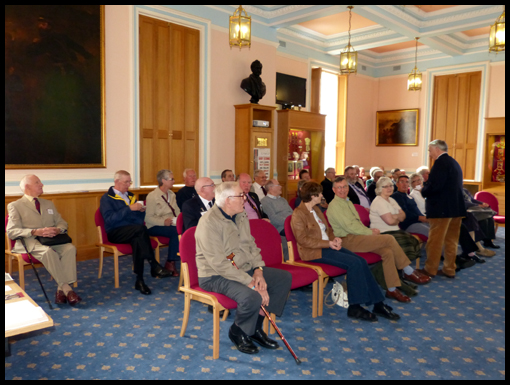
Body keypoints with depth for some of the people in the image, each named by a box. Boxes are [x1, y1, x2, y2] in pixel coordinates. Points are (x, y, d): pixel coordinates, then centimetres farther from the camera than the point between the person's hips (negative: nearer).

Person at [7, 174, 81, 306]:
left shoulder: (48, 204, 26)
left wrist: (58, 229, -5)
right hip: (29, 242, -4)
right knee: (48, 251, -37)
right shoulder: (14, 206, 9)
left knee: (70, 248, -28)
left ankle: (61, 289, -30)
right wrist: (35, 232, -20)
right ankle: (66, 288, -33)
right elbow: (11, 232, -3)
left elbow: (62, 223, 21)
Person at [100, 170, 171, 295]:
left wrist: (141, 210, 0)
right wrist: (129, 208, -19)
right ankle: (154, 266, -34)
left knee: (138, 240, -33)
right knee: (141, 229, -35)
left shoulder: (130, 196, 23)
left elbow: (140, 218, 25)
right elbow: (109, 220, -14)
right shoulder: (107, 198, 3)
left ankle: (139, 280, -33)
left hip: (133, 231, 5)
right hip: (116, 233, -5)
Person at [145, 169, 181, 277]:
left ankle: (171, 263, -22)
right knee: (176, 232, -34)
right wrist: (163, 222, -23)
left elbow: (177, 212, 20)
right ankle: (170, 263, -22)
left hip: (172, 224, 6)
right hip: (155, 227, -6)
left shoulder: (172, 194, 19)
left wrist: (178, 220, -3)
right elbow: (149, 218, -9)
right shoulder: (152, 196, -4)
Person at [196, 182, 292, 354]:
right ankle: (238, 332, 1)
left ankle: (256, 327, 8)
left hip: (244, 269, 9)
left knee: (284, 278, 1)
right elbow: (219, 264, -26)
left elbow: (251, 245, 13)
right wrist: (250, 283, -27)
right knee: (252, 296, -34)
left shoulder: (241, 216, 6)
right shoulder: (209, 222, -22)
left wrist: (258, 269, -6)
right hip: (216, 276, -9)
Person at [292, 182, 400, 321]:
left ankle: (377, 303, -6)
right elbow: (303, 240, -16)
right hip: (314, 252, -8)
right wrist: (328, 243, -18)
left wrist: (335, 239, 2)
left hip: (328, 246, 8)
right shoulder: (298, 214, -10)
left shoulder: (316, 210, 18)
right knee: (353, 263, -23)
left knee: (361, 261, -11)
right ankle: (354, 307, -13)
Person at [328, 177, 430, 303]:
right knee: (389, 239, -19)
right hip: (348, 240, -9)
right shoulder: (334, 205, -9)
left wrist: (369, 231, 3)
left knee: (387, 252, -14)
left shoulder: (348, 202, 22)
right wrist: (370, 232, -11)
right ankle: (408, 272, -6)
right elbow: (349, 227, -17)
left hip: (357, 236, 9)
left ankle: (392, 289, -7)